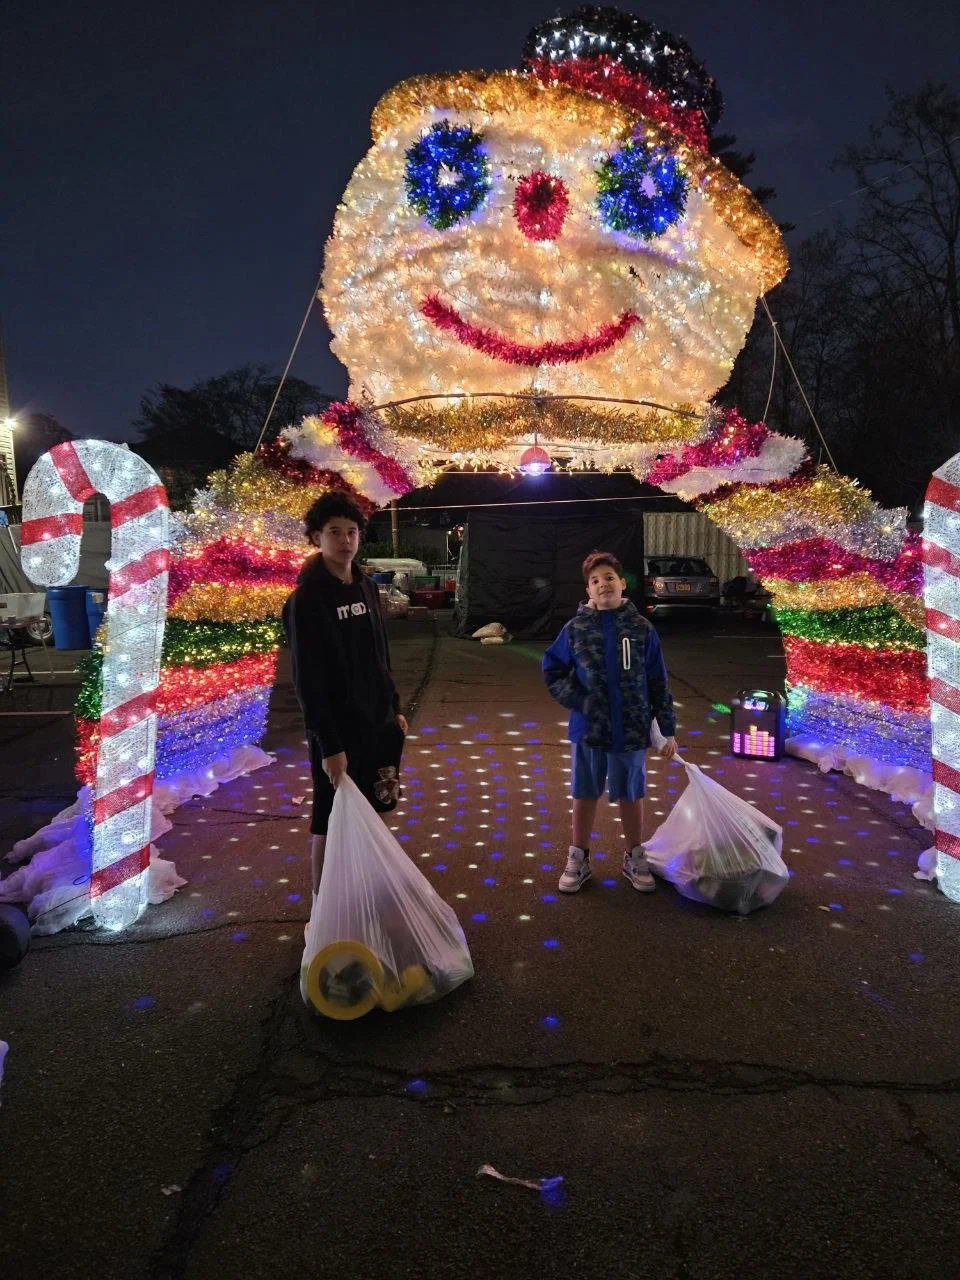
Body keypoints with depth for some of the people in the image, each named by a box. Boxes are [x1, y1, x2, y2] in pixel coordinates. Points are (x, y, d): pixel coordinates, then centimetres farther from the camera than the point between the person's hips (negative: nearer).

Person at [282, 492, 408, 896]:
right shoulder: (306, 600, -15)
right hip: (338, 730, -7)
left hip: (378, 724, 7)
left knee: (370, 812, 17)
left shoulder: (366, 588, 7)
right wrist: (329, 745, -20)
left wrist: (395, 709, 15)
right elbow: (308, 681, -17)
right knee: (331, 823, 4)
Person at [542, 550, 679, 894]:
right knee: (584, 795, 13)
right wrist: (578, 701, -10)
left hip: (631, 730, 0)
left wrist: (668, 730, 1)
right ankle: (578, 859, 31)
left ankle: (634, 857, 35)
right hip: (588, 729, 0)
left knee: (631, 795, 15)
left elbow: (659, 683, 0)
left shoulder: (642, 628, -5)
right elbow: (552, 671, 4)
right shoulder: (576, 628, -5)